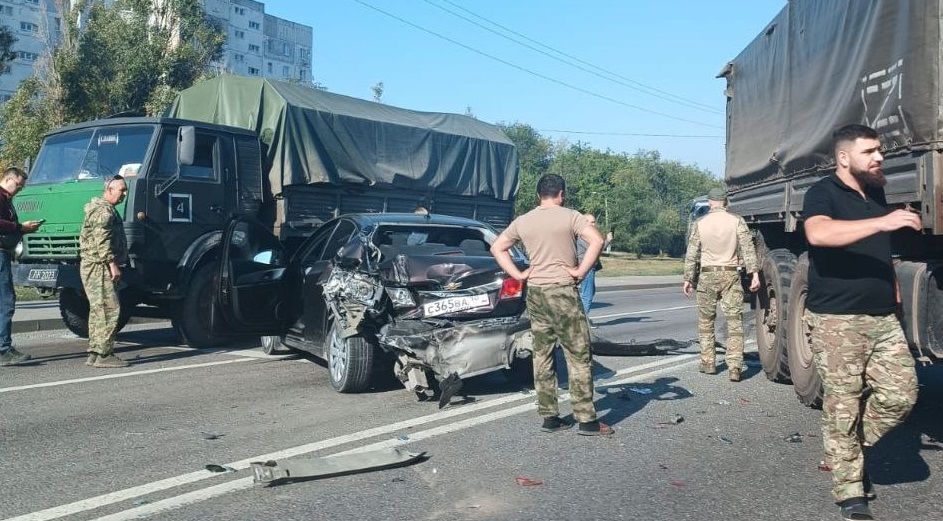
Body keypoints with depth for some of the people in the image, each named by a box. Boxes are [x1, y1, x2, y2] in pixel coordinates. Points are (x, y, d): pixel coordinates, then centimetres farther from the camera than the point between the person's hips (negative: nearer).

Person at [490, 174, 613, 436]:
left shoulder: (523, 221, 9)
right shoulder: (570, 216, -5)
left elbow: (497, 247, 15)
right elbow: (597, 240, -18)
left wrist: (518, 274, 9)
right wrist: (581, 271, -10)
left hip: (535, 292, 5)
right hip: (562, 291, -5)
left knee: (542, 355, 10)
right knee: (579, 356, 0)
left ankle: (549, 417, 14)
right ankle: (587, 420, 2)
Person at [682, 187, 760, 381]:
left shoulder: (700, 223, 2)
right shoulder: (737, 221, 0)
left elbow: (691, 255, 4)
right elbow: (748, 249, -7)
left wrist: (688, 279, 10)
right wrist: (755, 274, -7)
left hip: (707, 275, 1)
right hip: (731, 275, 0)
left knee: (705, 321, 14)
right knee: (734, 321, 0)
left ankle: (708, 363, 18)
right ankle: (734, 367, -7)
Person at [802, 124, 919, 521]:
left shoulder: (876, 193, 17)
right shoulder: (823, 194, -8)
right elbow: (818, 234, -31)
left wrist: (894, 290, 20)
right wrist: (882, 221, -34)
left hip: (883, 318, 7)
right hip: (836, 320, -7)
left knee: (900, 394, 1)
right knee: (842, 407, -2)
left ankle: (854, 447, 25)